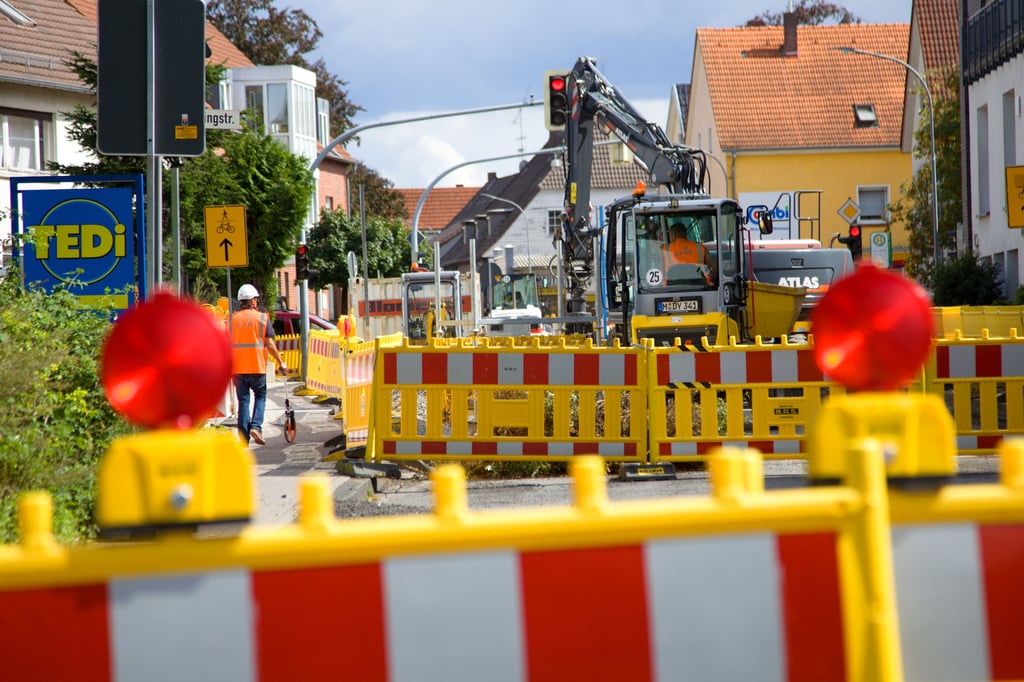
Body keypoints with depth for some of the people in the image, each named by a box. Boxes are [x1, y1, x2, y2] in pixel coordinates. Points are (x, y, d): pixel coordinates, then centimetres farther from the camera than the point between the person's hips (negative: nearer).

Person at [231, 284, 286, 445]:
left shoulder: (233, 319, 6)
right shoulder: (262, 318, -1)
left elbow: (228, 344, 6)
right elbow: (269, 344, -4)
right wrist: (281, 362, 5)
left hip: (238, 367, 2)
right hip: (257, 366, -2)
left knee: (243, 400, 7)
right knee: (260, 397, 14)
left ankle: (244, 437, 4)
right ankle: (256, 426, -7)